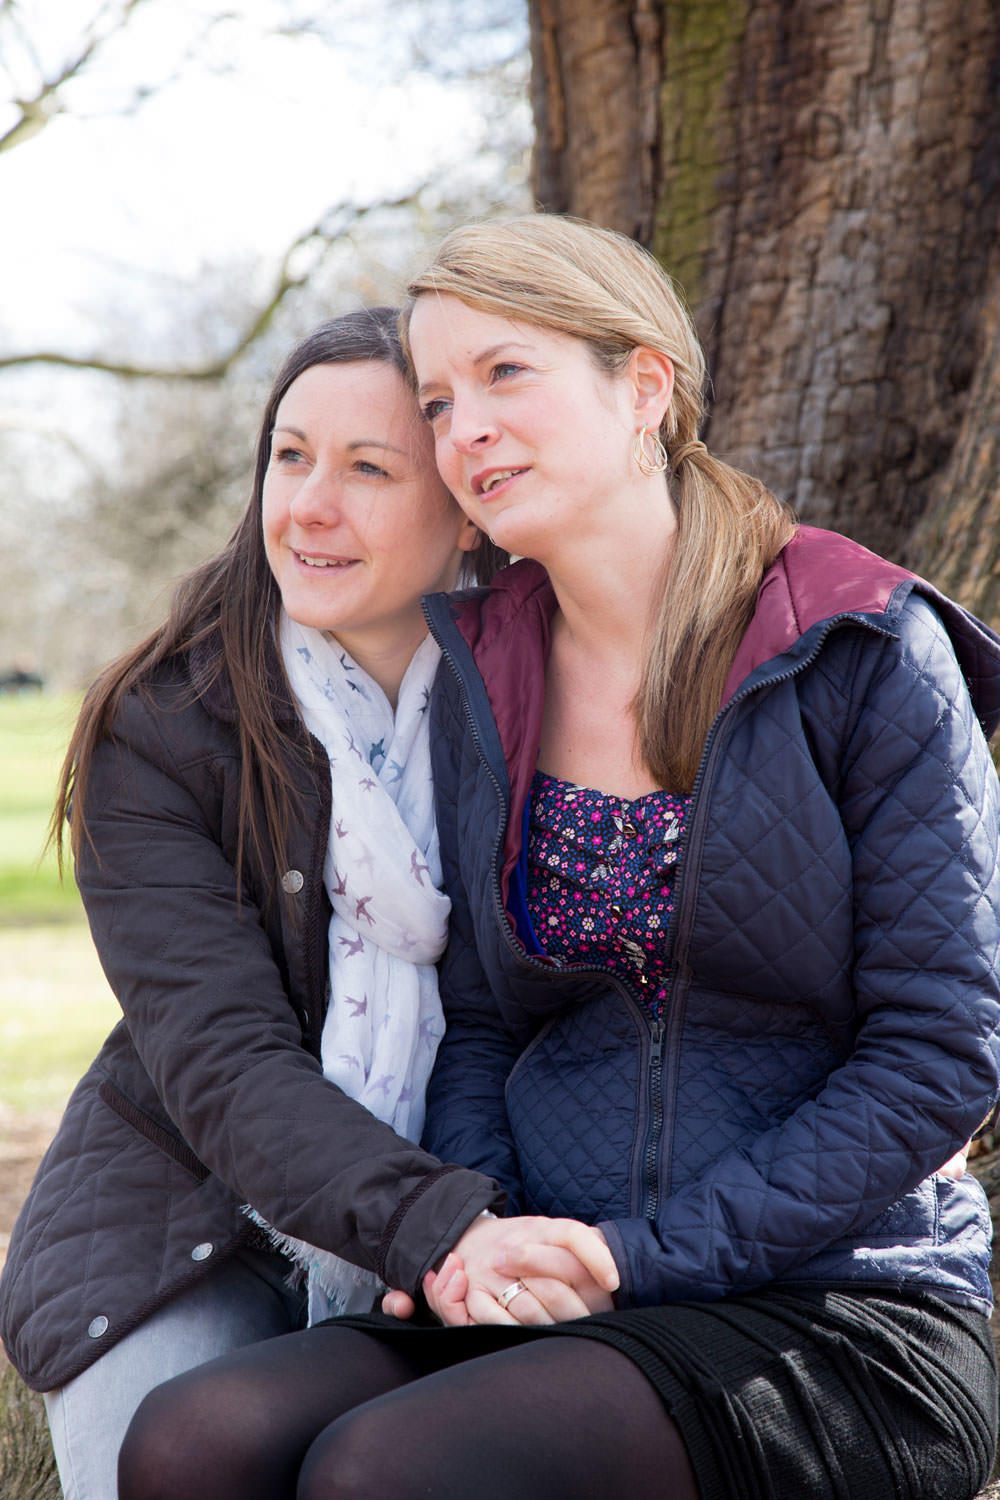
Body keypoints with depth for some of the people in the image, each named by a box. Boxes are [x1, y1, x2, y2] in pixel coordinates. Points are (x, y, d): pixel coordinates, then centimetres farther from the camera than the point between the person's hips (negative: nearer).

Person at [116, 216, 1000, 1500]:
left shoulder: (866, 658, -7)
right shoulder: (480, 682, 8)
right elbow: (479, 1021, 13)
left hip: (842, 1329, -4)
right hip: (561, 1304, 5)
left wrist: (641, 1255, -14)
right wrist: (476, 1241, -8)